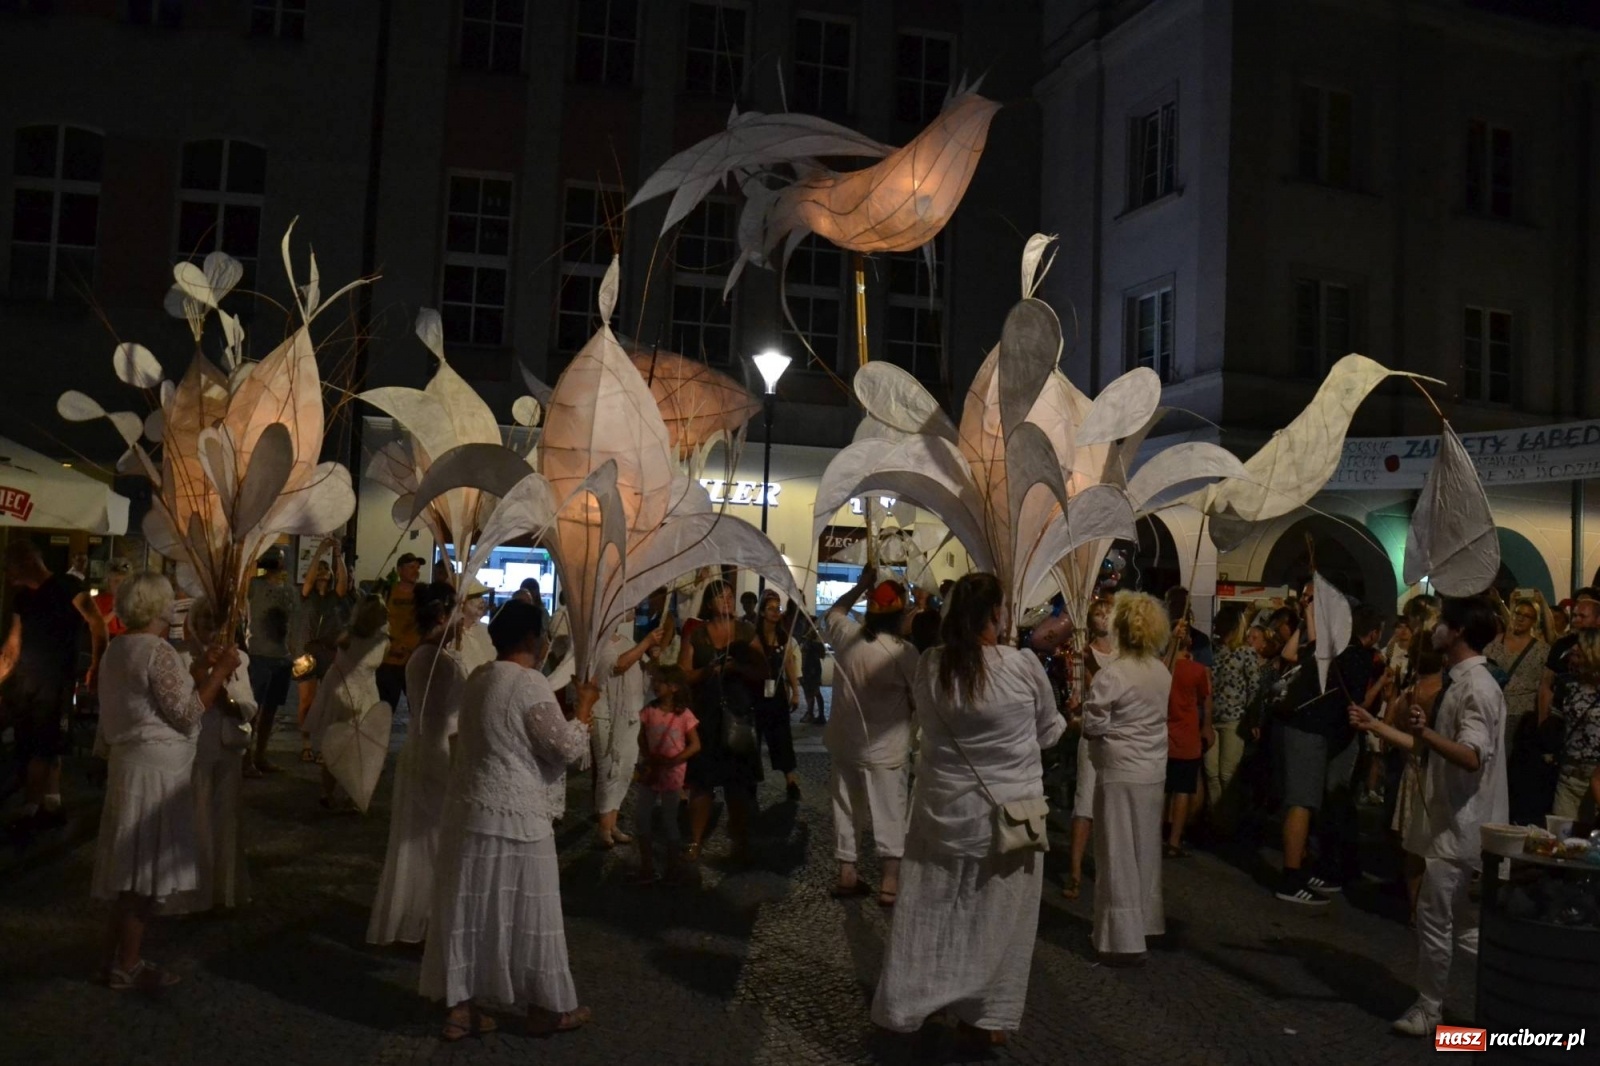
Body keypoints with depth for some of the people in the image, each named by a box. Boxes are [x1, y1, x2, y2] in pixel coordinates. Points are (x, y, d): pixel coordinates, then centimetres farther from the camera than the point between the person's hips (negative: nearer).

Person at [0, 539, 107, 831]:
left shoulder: (66, 586, -7)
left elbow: (96, 623, -11)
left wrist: (96, 666, -15)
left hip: (56, 678, -7)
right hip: (26, 676, 7)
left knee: (40, 744, -6)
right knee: (46, 743, 11)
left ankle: (31, 811, -2)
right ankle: (51, 807, 18)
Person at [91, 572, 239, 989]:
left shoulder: (118, 648, 12)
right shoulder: (158, 651, -17)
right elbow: (186, 714, -17)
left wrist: (202, 670, 15)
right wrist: (220, 672, -12)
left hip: (133, 763, 10)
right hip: (155, 769, -10)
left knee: (132, 864, 16)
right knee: (145, 866, 0)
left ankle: (116, 955, 25)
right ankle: (127, 965, 9)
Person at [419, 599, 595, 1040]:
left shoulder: (480, 679, 11)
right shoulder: (530, 683, -17)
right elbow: (567, 747, -16)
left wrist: (569, 716, 18)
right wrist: (583, 708, -2)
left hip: (470, 810, 8)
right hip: (514, 817, -8)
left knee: (471, 909, 13)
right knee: (526, 914, 5)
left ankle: (460, 1007, 21)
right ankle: (546, 1008, 19)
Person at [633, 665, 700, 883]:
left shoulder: (684, 715, -11)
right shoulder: (649, 711, -3)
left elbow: (695, 746, -10)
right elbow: (642, 740, 4)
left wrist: (670, 762, -17)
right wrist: (647, 760, -13)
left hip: (671, 775, -4)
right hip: (649, 772, 4)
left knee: (669, 822, 6)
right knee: (641, 820, 6)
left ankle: (672, 868, 21)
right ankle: (647, 867, 21)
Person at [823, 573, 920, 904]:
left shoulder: (846, 635, -7)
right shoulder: (903, 651, -20)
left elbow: (832, 613, 17)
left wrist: (862, 585, 17)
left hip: (846, 741, 5)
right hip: (885, 747, -5)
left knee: (846, 808, 16)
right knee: (890, 813, 6)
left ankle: (846, 874, 25)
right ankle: (890, 882, 8)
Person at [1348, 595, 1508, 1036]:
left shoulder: (1477, 687, -18)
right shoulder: (1464, 683, 15)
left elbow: (1472, 757, -28)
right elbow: (1431, 748, 21)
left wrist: (1426, 731, -43)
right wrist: (1375, 726, 21)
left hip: (1462, 826, -10)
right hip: (1458, 823, 10)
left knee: (1434, 919, 1)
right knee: (1463, 924, 15)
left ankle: (1429, 1008, 14)